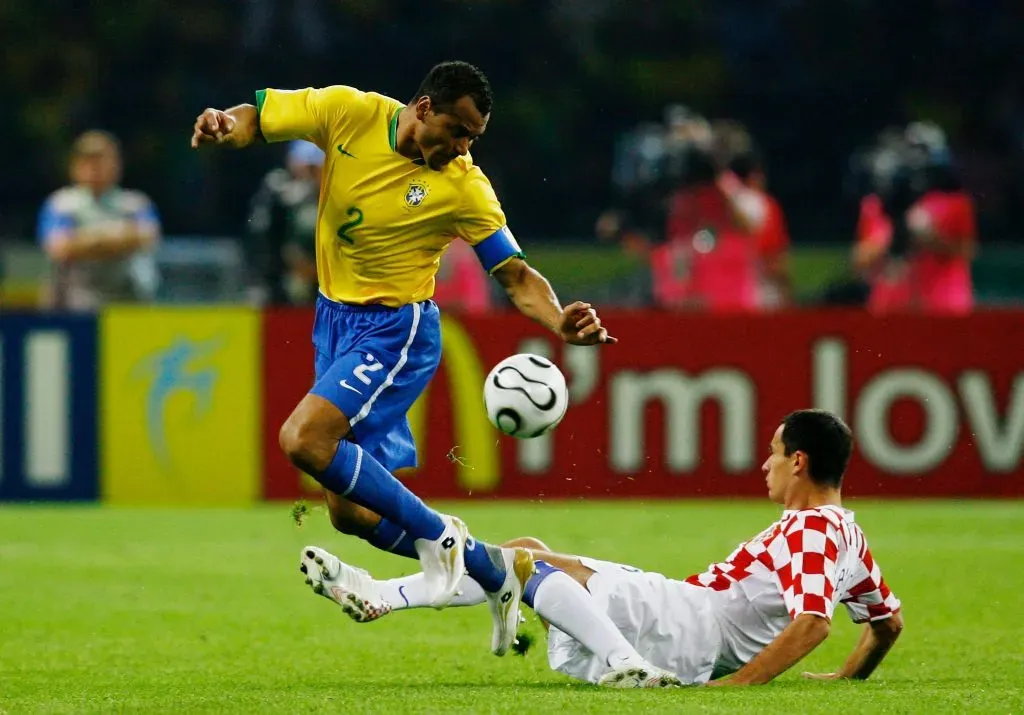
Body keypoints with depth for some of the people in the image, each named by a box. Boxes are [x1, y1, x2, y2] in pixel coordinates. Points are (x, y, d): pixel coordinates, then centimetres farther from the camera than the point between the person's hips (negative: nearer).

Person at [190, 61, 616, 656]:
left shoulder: (464, 187, -13)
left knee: (304, 440, -28)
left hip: (395, 329, -5)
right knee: (350, 512, 7)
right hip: (335, 319, 5)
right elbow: (253, 119, 0)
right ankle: (498, 570, 23)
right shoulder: (349, 114, -8)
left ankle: (436, 535, -13)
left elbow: (516, 275, -9)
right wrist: (223, 125, -24)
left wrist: (560, 322, -28)